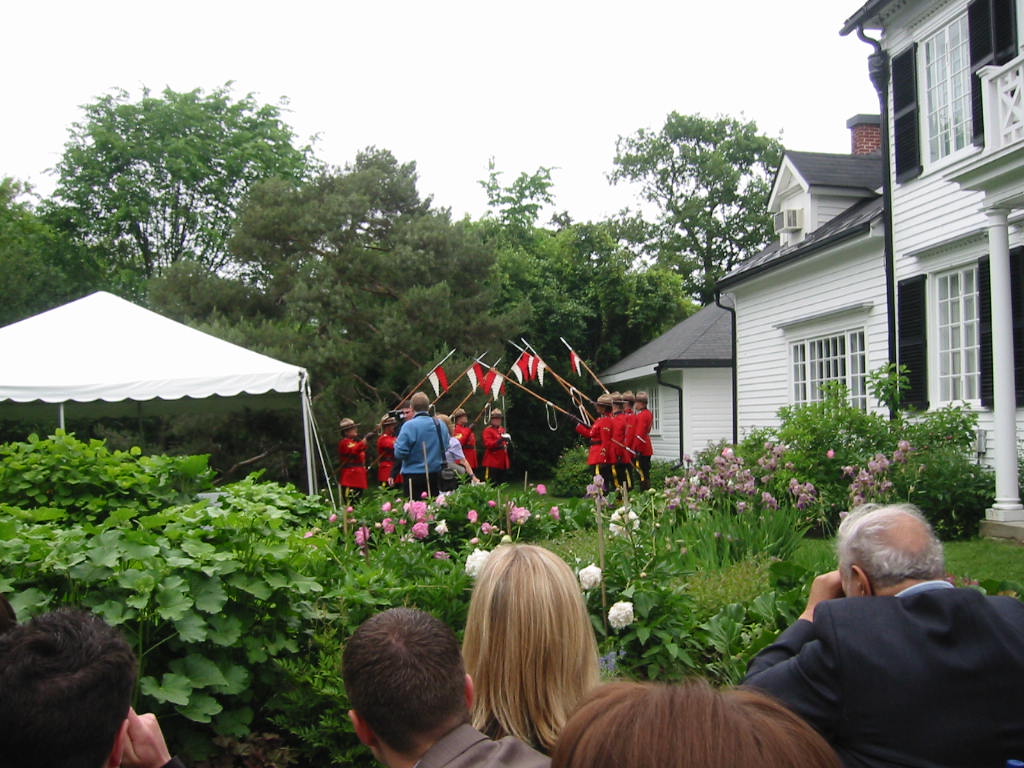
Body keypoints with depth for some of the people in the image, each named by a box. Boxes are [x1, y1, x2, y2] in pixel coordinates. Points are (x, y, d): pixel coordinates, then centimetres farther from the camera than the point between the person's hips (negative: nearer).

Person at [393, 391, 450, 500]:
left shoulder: (409, 426, -13)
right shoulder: (440, 424, 3)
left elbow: (400, 453, -15)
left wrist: (396, 444, 4)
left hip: (414, 476, -5)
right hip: (436, 475, 5)